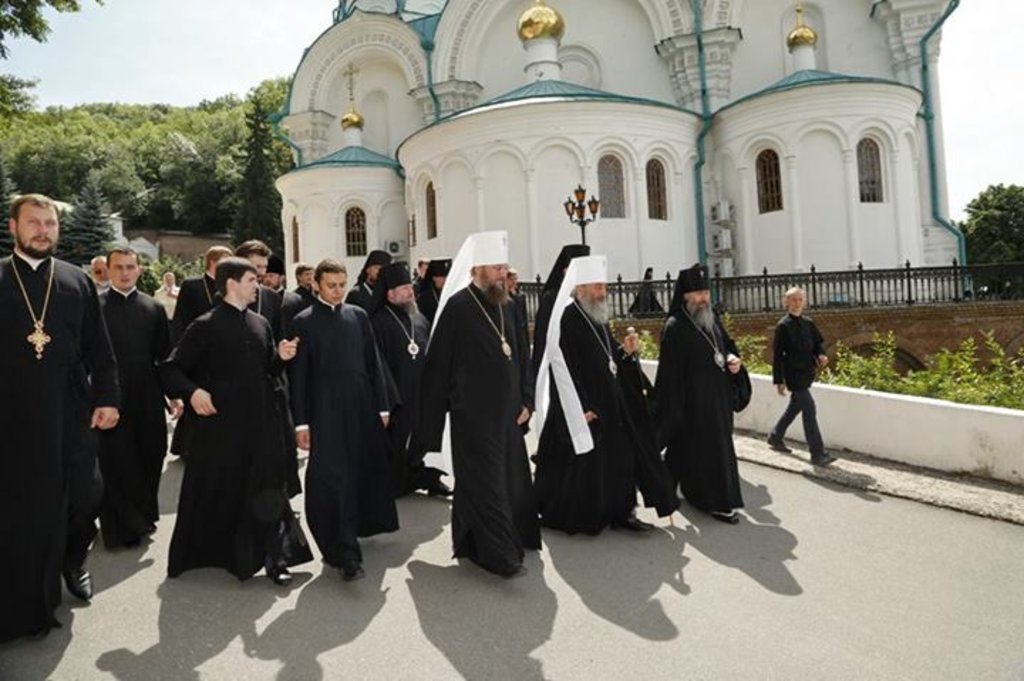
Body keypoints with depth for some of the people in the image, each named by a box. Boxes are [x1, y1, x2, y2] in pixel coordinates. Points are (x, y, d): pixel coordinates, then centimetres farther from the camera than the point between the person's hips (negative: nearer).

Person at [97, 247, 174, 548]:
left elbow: (164, 355, 8)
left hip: (148, 399, 3)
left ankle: (140, 517, 29)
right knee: (115, 464, 6)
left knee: (148, 460, 10)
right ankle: (120, 528, 20)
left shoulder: (154, 308, 7)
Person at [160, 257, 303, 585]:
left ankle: (272, 557, 16)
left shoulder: (261, 324, 9)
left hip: (261, 423, 4)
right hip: (221, 423, -4)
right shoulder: (205, 326, -6)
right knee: (214, 491, 9)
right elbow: (169, 369, -6)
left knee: (266, 493, 5)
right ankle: (205, 553, 32)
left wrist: (281, 358, -4)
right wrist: (193, 391, -22)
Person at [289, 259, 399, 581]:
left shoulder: (358, 315, 9)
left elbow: (373, 362, 10)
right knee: (332, 479, -5)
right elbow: (299, 374, -3)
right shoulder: (304, 322, -1)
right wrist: (301, 421, -7)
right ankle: (346, 553, 0)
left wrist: (382, 406, 7)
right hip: (326, 412, -4)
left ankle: (357, 527, 34)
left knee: (362, 472, 12)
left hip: (361, 407, 4)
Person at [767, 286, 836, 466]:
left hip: (807, 373, 7)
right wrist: (779, 380, -11)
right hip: (794, 375, -7)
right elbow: (777, 355, -10)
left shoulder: (808, 323, 9)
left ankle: (775, 437, 37)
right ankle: (817, 454, -4)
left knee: (795, 407, 18)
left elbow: (819, 342, 19)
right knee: (809, 410, -9)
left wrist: (821, 354, -6)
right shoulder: (783, 326, -10)